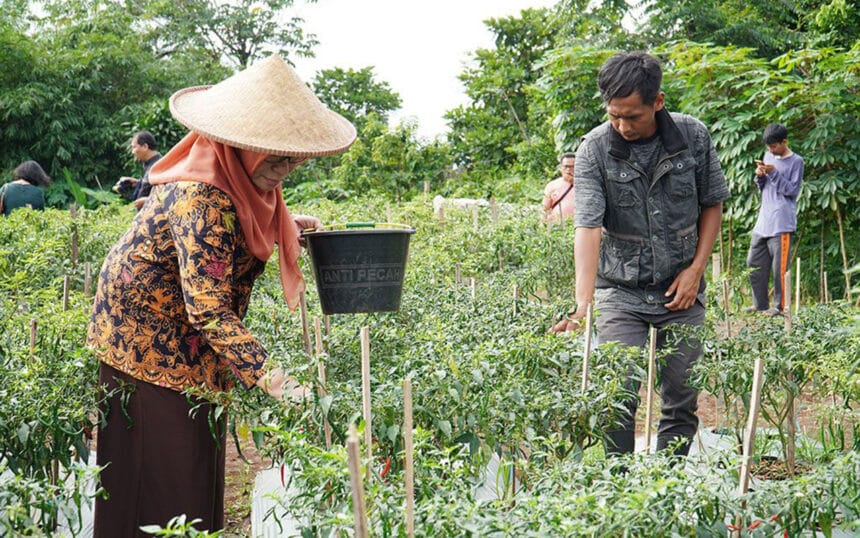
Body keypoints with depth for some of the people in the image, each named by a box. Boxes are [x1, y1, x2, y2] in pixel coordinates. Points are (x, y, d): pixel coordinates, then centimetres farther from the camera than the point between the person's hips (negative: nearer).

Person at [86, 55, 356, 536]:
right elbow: (209, 311, -36)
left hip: (186, 340, 9)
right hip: (148, 332, -9)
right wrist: (271, 379, -43)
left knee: (199, 455, 14)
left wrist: (287, 227, 1)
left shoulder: (240, 175, -5)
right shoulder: (202, 198, -32)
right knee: (163, 470, -3)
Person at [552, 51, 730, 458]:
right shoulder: (594, 149, -12)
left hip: (681, 291, 2)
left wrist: (695, 269, -1)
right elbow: (588, 227, -21)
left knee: (681, 403, 6)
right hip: (620, 292, -2)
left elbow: (712, 204, 9)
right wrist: (582, 303, -32)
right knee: (618, 402, -7)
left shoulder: (693, 136, -5)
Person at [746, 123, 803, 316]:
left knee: (779, 267, -5)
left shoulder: (796, 161, -4)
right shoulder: (768, 156, 14)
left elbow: (793, 190, -9)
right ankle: (760, 305, 16)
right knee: (754, 264, 7)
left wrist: (774, 173, -16)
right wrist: (760, 176, -2)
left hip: (782, 223, -7)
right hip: (763, 221, 7)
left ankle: (780, 306, 4)